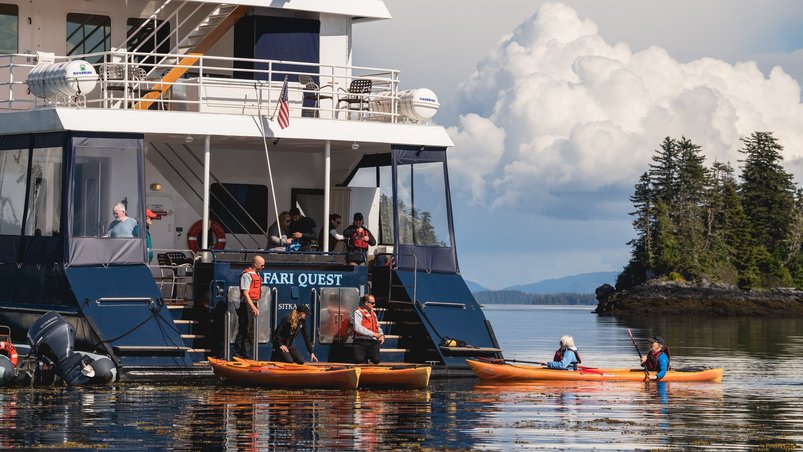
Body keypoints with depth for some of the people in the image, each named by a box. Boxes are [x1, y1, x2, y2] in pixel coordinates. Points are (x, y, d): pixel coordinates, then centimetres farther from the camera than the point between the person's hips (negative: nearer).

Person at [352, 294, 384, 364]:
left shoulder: (373, 313, 19)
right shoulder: (358, 313, -4)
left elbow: (378, 326, 28)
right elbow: (358, 328, -18)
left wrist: (381, 335, 5)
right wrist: (373, 334, -16)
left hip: (373, 341, 5)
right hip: (361, 342, -5)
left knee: (376, 360, -14)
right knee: (359, 360, -18)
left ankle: (367, 356, 20)